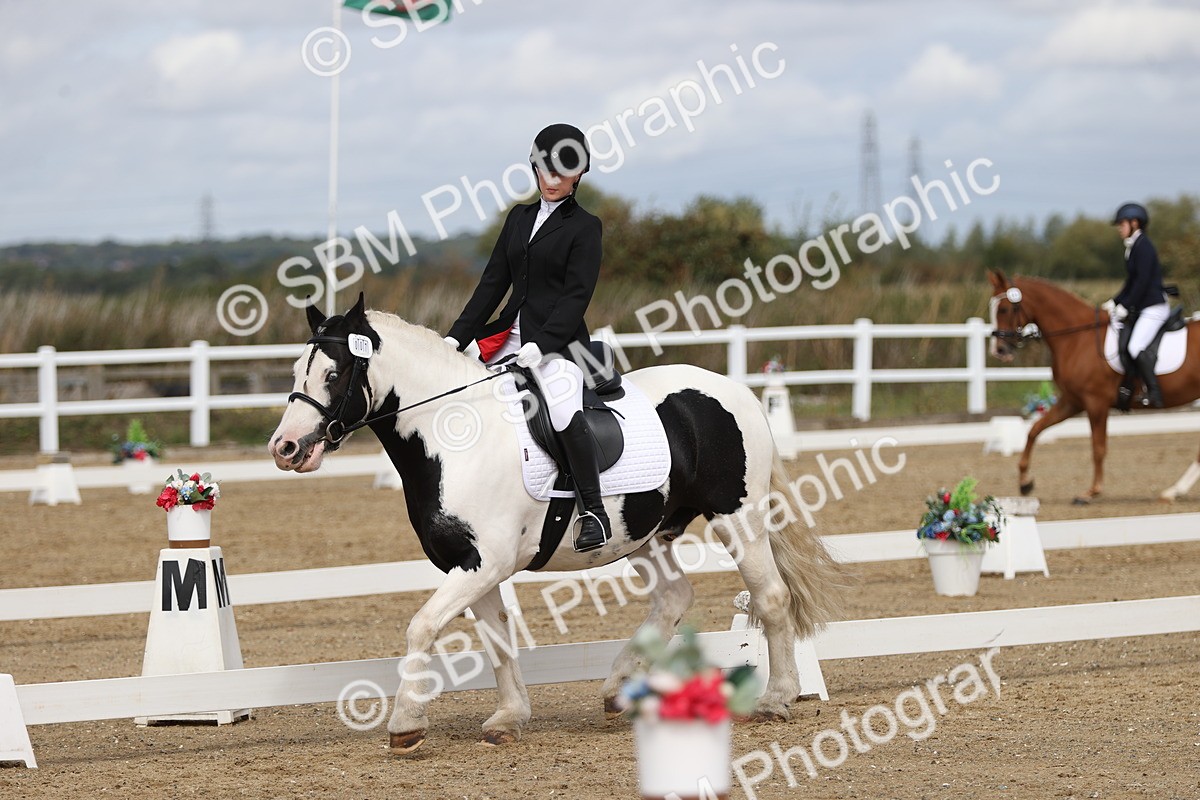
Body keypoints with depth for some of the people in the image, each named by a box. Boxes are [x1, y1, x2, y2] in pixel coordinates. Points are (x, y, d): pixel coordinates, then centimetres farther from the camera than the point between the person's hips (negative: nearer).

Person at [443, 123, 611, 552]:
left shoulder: (584, 227, -2)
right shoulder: (519, 218, 16)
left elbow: (576, 295, -10)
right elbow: (494, 282, 15)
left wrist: (541, 344, -22)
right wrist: (458, 335, 6)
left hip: (557, 340, -7)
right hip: (511, 333, 7)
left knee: (563, 411, -31)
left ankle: (594, 512, -21)